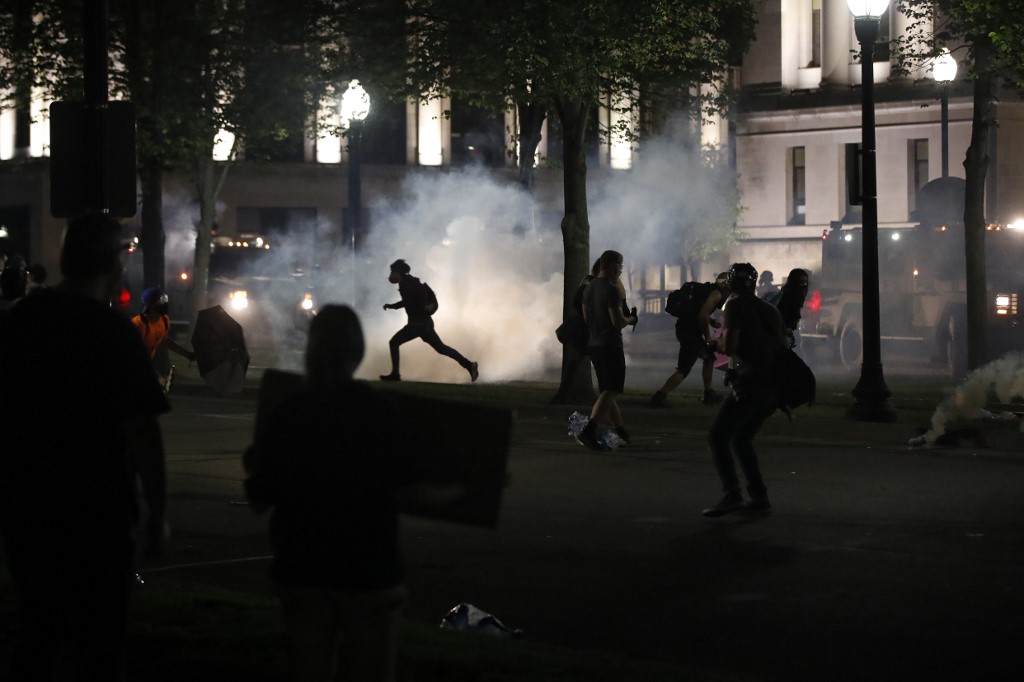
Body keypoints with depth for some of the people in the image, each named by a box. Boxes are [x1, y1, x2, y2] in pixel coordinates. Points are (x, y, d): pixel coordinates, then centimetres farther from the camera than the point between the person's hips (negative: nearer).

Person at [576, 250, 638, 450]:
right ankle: (589, 431, -22)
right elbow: (618, 322, -19)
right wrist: (631, 319, -1)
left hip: (594, 344, 9)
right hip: (610, 346, -9)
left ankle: (620, 431, 22)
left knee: (607, 390, 14)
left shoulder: (589, 288, 10)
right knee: (609, 391, -9)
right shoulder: (611, 290, -17)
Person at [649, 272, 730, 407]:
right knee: (683, 370, -9)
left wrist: (711, 321, 11)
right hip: (690, 332, -10)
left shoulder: (709, 289, 18)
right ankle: (659, 396, -15)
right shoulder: (717, 294, -11)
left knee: (709, 358, 23)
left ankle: (708, 394, 29)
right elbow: (703, 315, -21)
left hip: (685, 328, 10)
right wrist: (708, 336, -11)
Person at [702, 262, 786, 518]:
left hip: (750, 384, -8)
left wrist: (720, 342, 8)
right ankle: (759, 496, 13)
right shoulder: (769, 309, 19)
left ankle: (732, 494, -22)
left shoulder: (736, 305, -4)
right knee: (741, 439, 20)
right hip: (774, 388, 8)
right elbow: (781, 345, 27)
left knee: (717, 437, -7)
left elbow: (729, 347, -13)